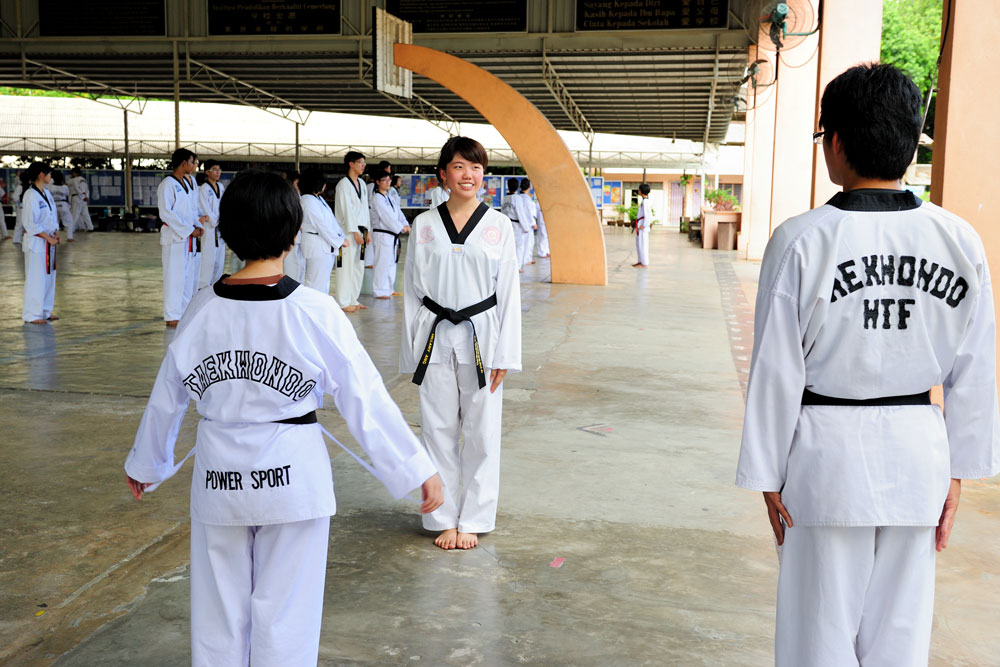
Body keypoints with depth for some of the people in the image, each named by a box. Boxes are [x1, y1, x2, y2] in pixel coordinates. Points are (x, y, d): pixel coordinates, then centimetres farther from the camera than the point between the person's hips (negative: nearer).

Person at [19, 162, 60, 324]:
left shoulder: (47, 193, 10)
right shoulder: (30, 195, -17)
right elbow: (30, 223, -19)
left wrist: (56, 234, 3)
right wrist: (48, 238, -19)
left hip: (49, 241, 9)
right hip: (36, 242, -9)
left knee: (49, 275, 14)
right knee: (36, 278, -3)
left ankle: (45, 311, 25)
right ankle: (31, 314, 5)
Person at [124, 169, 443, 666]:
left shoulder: (203, 309, -4)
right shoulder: (314, 312, -15)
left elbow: (167, 397, 7)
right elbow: (365, 399, -12)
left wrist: (145, 463, 24)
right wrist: (418, 470, -4)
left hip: (219, 476, 3)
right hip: (293, 476, -3)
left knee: (218, 609, 19)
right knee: (284, 612, 12)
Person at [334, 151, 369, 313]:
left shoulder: (361, 184, 14)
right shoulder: (343, 184, -10)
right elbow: (347, 210, -14)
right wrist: (355, 233, -16)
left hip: (359, 231, 8)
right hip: (347, 231, -8)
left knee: (359, 266, 11)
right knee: (346, 267, -7)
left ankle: (353, 300, 21)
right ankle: (344, 302, 0)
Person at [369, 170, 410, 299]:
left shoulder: (389, 197, 16)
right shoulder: (377, 198, -12)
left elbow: (398, 212, 9)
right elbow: (387, 216, -19)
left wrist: (406, 224, -7)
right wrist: (401, 227, -19)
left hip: (392, 235, 9)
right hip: (382, 234, -9)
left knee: (392, 262, 15)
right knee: (382, 263, -8)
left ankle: (389, 288, 26)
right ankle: (379, 291, -1)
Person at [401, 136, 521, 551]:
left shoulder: (498, 226, 1)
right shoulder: (424, 225, 3)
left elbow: (509, 292, 1)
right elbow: (412, 290, 5)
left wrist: (504, 355, -4)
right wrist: (412, 353, 2)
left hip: (480, 338, 0)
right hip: (435, 338, 1)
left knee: (481, 432, 5)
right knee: (438, 431, 6)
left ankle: (472, 520, 20)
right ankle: (444, 519, 21)